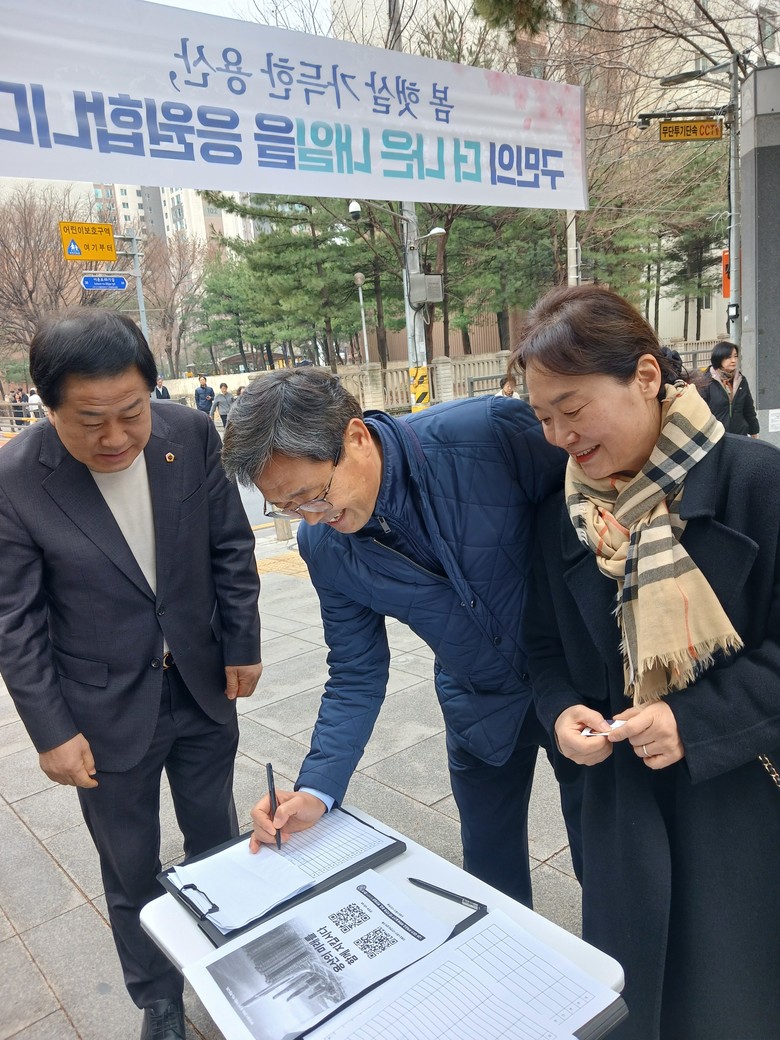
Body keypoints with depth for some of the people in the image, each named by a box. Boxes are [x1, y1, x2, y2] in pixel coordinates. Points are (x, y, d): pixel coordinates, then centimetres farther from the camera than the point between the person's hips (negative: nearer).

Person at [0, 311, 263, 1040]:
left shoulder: (191, 435, -12)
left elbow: (231, 548, -1)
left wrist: (242, 647, 3)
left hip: (203, 687, 3)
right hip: (107, 711, -2)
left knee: (218, 846, 21)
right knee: (131, 872, 16)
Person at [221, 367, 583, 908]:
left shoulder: (494, 431, -30)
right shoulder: (322, 545, -14)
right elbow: (356, 675, -5)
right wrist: (317, 789, -16)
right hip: (481, 705, 3)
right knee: (491, 865, 18)